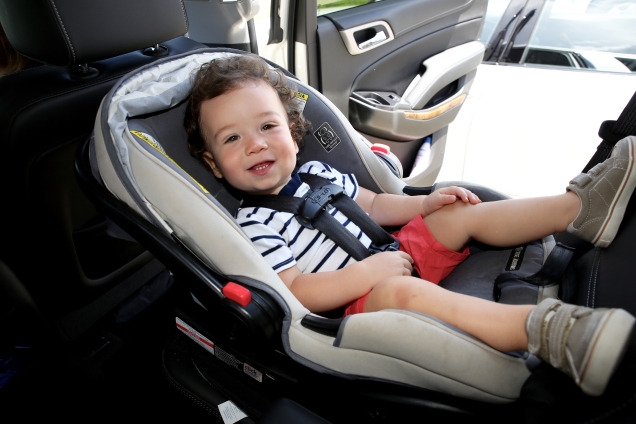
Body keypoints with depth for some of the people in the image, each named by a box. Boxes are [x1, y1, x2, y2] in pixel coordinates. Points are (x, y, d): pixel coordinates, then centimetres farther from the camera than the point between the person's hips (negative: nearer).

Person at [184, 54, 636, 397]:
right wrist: (368, 272, -26)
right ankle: (544, 330, -51)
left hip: (393, 256, 9)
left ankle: (581, 208, 3)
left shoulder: (317, 173, 10)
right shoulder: (253, 224, -11)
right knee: (401, 291, -39)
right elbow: (296, 292, -20)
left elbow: (373, 205, 19)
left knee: (462, 214, 4)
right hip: (356, 302, -8)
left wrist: (424, 204, 3)